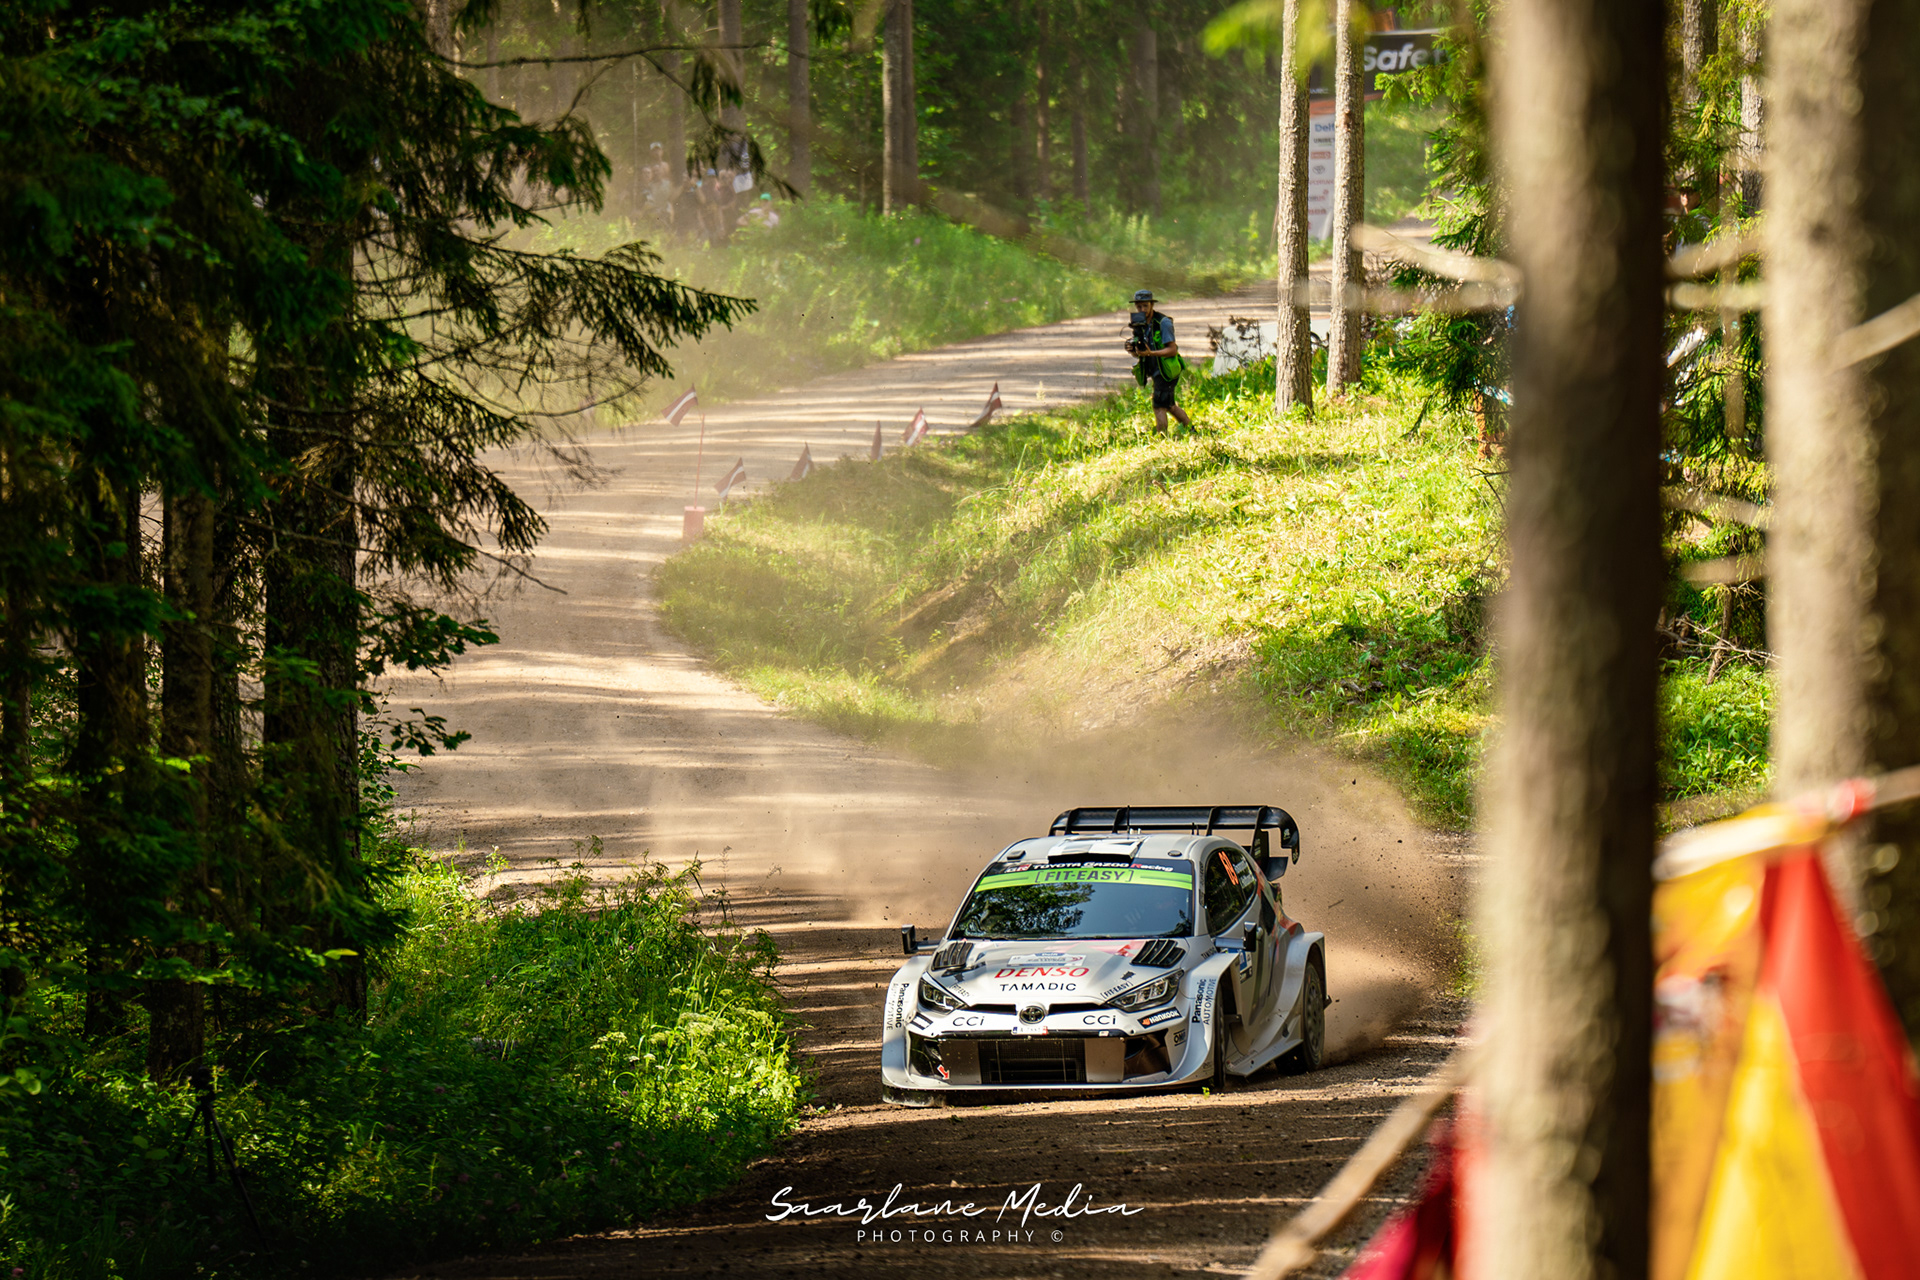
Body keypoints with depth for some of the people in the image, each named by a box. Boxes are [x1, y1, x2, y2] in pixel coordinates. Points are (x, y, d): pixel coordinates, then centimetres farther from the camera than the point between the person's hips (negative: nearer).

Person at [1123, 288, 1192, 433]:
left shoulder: (1163, 323, -15)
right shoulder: (1139, 324, 8)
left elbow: (1172, 350, -19)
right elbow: (1138, 354, 11)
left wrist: (1150, 353, -31)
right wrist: (1132, 350, -13)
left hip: (1165, 371, -8)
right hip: (1155, 372, 8)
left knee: (1159, 407, -12)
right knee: (1169, 406, 18)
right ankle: (1191, 431, 32)